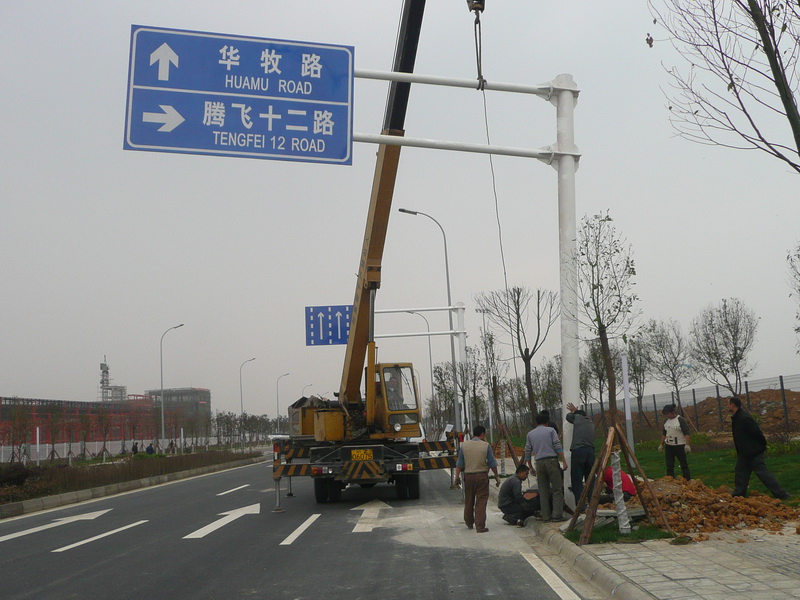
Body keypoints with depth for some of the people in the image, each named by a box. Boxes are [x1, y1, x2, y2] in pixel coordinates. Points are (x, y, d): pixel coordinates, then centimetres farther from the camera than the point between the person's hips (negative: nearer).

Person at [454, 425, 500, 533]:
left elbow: (459, 463, 3)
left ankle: (469, 523, 32)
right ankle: (480, 527, -6)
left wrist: (457, 475, 9)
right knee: (481, 502, -1)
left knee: (468, 501, 17)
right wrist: (497, 476, 7)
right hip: (482, 476, -3)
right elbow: (492, 463, 0)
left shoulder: (464, 445, 3)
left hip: (468, 476, 3)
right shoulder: (486, 445, -3)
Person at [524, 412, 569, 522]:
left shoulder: (530, 434, 14)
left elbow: (527, 452, 12)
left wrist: (531, 467, 20)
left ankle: (546, 516, 5)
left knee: (543, 491, 7)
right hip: (551, 460, -3)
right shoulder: (550, 430, 5)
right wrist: (564, 461, -5)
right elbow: (558, 447, -5)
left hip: (539, 463, 3)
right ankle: (557, 514, -9)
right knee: (557, 489, -1)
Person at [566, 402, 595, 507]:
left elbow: (568, 417, 31)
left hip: (578, 450, -4)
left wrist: (573, 412, 49)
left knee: (577, 480, -4)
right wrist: (575, 411, 53)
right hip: (590, 451, 5)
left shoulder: (577, 417, 9)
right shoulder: (591, 422, 21)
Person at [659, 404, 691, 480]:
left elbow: (686, 433, -16)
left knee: (684, 464, 3)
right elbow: (664, 434, 18)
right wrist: (661, 445, 16)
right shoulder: (666, 421, 9)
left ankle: (688, 481, 9)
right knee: (669, 466, 5)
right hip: (669, 446, 6)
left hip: (680, 446, -6)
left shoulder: (681, 420, -11)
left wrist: (687, 445, -25)